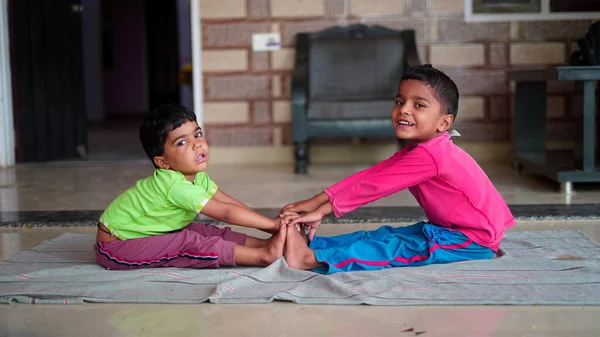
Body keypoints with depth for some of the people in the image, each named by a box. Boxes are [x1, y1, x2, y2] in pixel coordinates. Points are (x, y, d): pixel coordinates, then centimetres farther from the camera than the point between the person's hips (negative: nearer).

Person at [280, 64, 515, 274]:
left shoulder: (429, 154, -23)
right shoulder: (416, 150, 8)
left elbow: (375, 186, -22)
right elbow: (369, 175, 0)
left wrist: (322, 210, -17)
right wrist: (316, 202, -8)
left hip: (474, 241, -10)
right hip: (450, 230, 10)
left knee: (393, 247, -20)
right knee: (384, 235, 0)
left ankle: (312, 258, -30)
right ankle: (308, 244, -8)